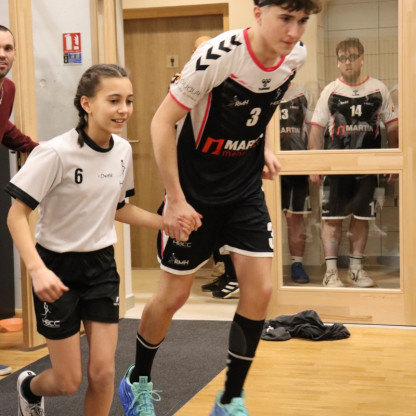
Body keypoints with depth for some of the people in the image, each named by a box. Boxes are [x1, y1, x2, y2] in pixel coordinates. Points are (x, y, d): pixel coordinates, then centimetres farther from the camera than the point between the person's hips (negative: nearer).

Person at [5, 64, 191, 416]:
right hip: (58, 269, -5)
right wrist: (37, 270, -33)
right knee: (69, 382, 3)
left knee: (103, 373, 0)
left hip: (102, 266, 5)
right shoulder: (56, 153, -23)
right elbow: (17, 216, -19)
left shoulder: (123, 150, -4)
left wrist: (167, 223, 1)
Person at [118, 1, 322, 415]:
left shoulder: (295, 56, -8)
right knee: (173, 295, 5)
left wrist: (264, 145, 4)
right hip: (194, 192, -5)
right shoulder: (218, 55, -27)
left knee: (259, 290, -4)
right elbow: (162, 121, -20)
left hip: (245, 188, 5)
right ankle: (137, 380, 32)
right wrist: (175, 198, -20)